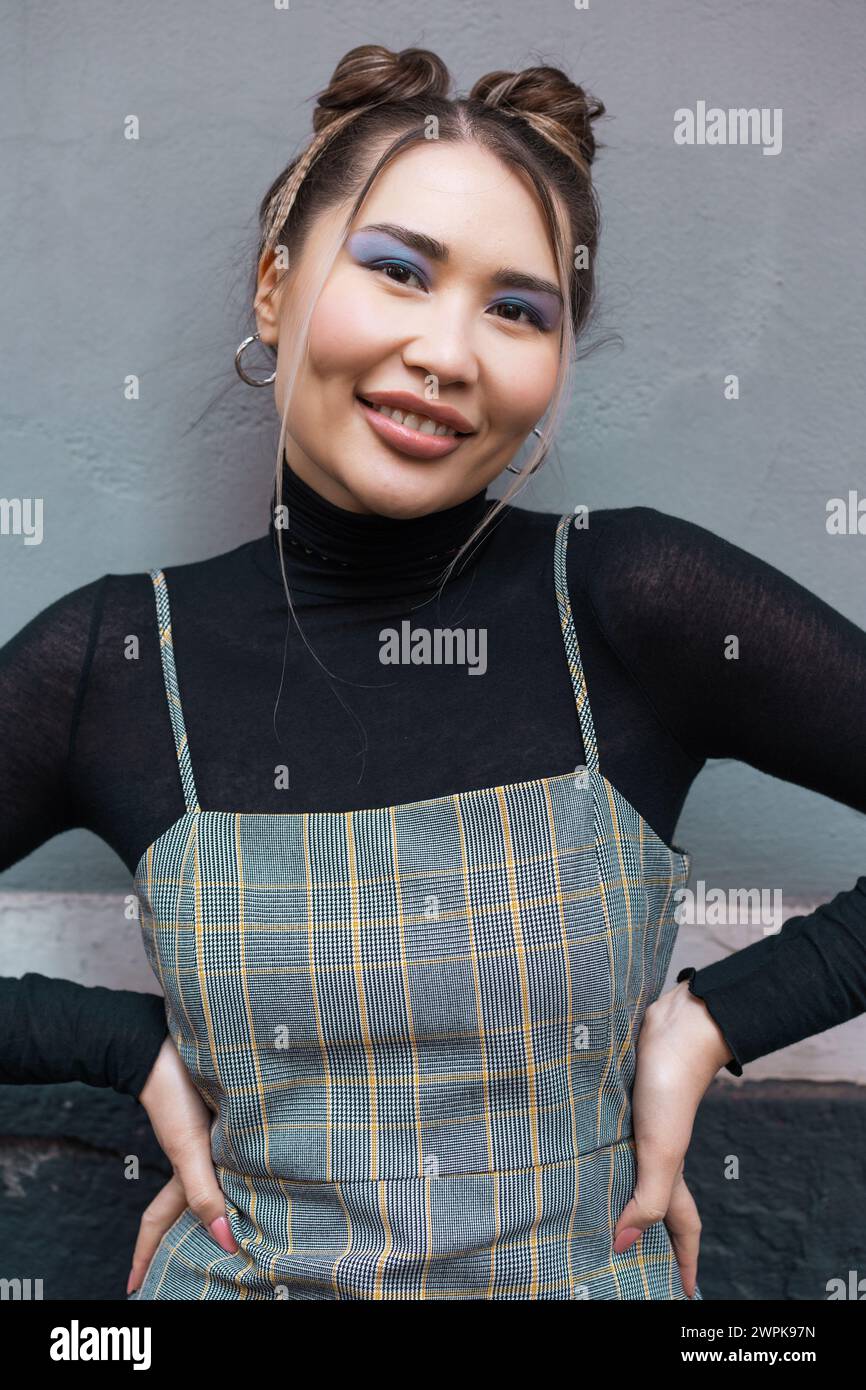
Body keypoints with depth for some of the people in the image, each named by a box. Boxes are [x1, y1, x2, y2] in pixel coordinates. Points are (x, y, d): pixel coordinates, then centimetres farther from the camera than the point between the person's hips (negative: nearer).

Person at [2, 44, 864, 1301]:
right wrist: (136, 1043, -12)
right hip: (237, 1272, 1)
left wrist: (714, 1019, -15)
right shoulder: (112, 661, -13)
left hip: (594, 1273, 0)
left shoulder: (639, 603, -17)